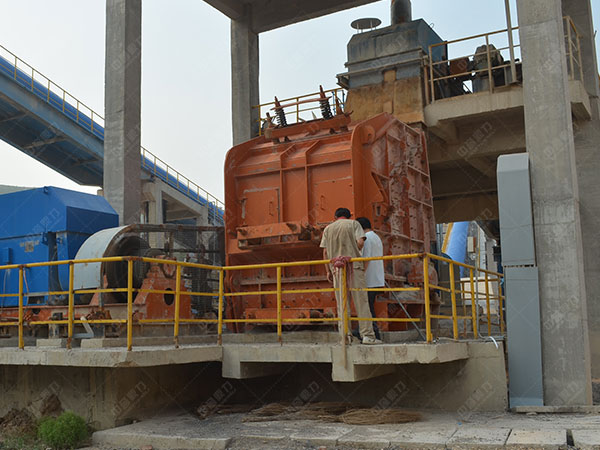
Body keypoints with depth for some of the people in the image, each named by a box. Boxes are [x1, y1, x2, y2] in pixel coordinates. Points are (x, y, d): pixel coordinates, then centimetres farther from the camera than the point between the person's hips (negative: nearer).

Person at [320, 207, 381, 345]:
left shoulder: (328, 228, 14)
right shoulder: (354, 224, 7)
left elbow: (325, 252, 8)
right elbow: (360, 242, -7)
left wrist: (328, 270, 12)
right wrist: (355, 252, 13)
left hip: (336, 267, 3)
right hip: (354, 266, -2)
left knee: (341, 303, 5)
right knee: (361, 301, -2)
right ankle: (367, 334, -6)